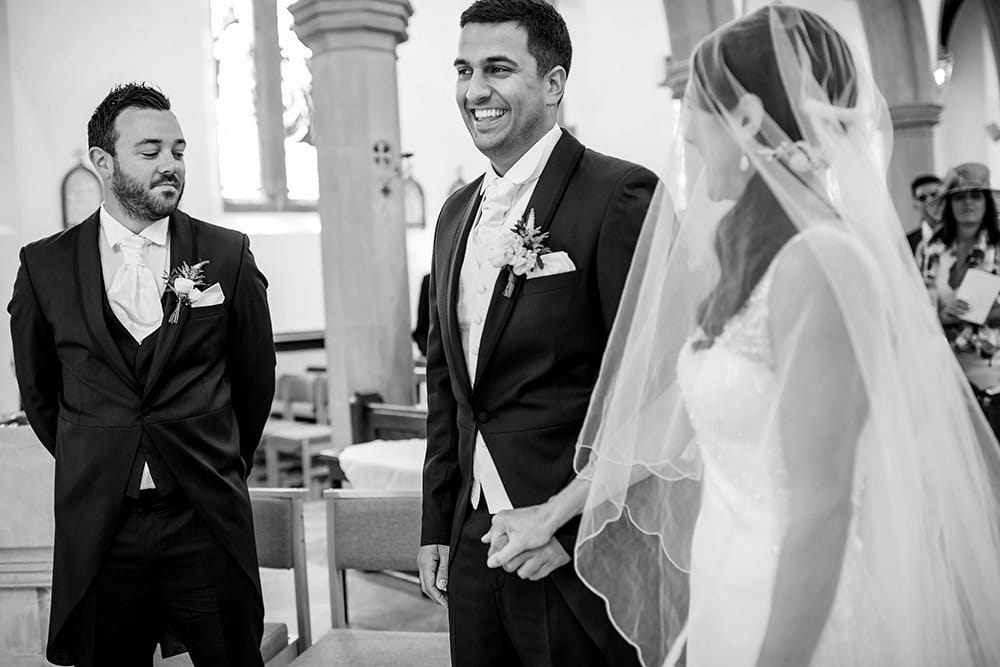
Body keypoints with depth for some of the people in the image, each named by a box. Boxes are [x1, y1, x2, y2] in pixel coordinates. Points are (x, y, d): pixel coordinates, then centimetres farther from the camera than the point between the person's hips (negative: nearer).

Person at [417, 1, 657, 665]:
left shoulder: (620, 195, -13)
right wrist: (437, 528, 12)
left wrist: (574, 530, -16)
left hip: (578, 554, -6)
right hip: (473, 545, 7)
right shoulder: (457, 213, 11)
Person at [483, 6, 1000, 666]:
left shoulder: (817, 263, -23)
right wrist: (553, 511, 16)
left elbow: (820, 512, -23)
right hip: (728, 600, 8)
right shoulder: (750, 259, 4)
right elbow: (675, 410, 11)